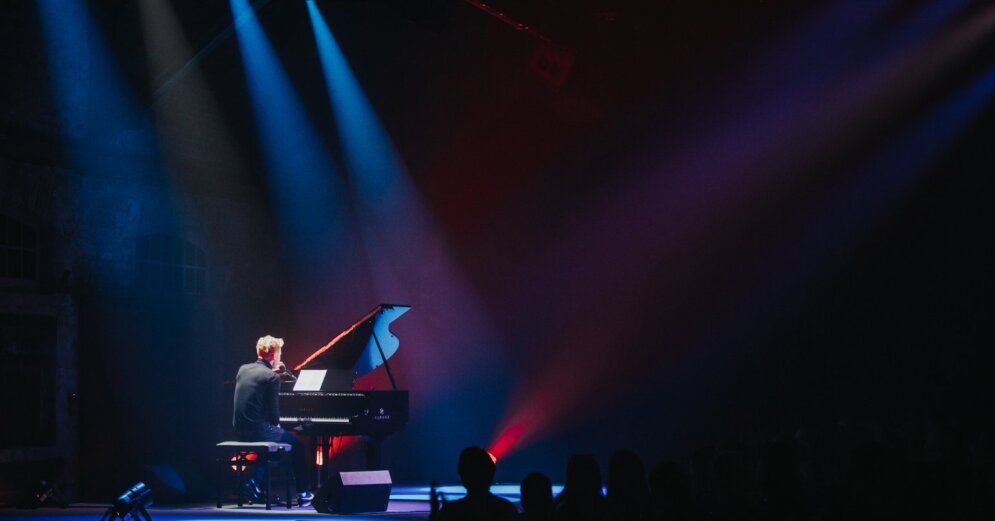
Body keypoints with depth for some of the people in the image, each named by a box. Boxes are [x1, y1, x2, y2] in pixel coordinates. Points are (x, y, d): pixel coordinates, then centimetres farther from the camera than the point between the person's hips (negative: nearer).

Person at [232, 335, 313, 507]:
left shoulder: (243, 370, 7)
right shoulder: (272, 377, -13)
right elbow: (274, 411, -12)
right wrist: (277, 424, 9)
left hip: (240, 431, 7)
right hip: (260, 430, -7)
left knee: (271, 444, 34)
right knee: (298, 446, 15)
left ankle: (255, 482, 23)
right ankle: (303, 494, 15)